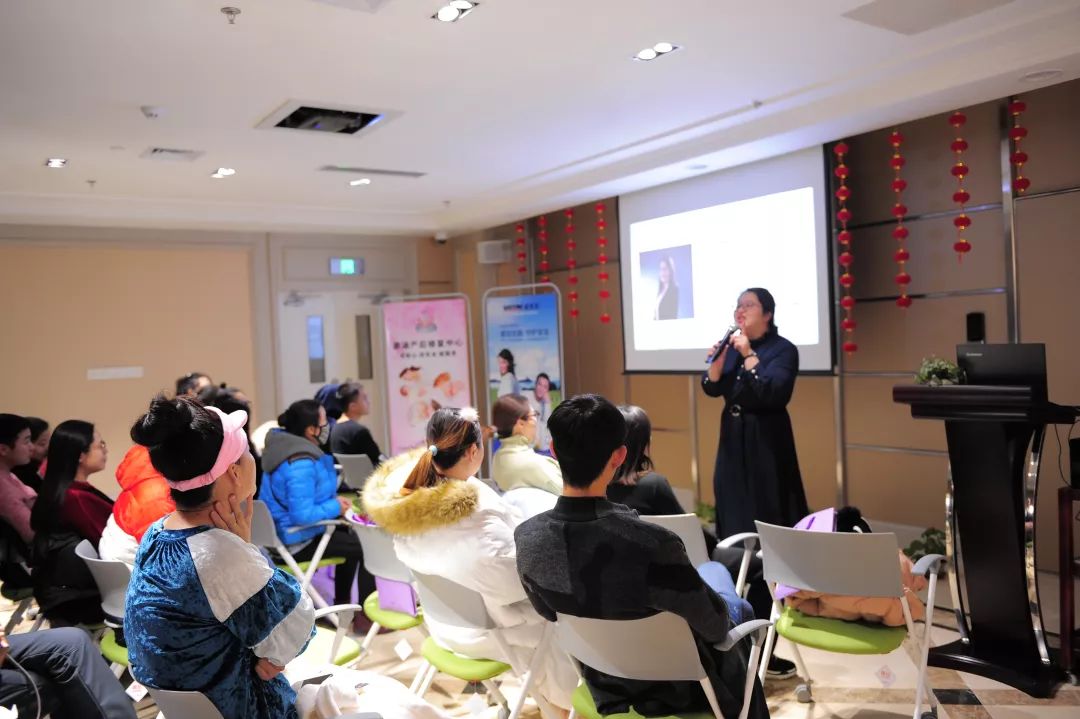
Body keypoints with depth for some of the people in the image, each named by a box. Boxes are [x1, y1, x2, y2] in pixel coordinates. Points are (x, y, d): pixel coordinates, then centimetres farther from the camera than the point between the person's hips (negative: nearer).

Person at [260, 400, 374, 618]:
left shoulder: (287, 447, 6)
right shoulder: (301, 464, -28)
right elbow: (302, 515, -34)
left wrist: (333, 501, 3)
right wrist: (335, 507, -18)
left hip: (280, 534, 11)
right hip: (296, 542, -11)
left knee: (347, 534, 26)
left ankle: (342, 602, 33)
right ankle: (366, 615, 4)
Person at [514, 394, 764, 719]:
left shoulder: (526, 537, -22)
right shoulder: (652, 545, -39)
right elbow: (715, 626, -21)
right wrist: (726, 611, 2)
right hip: (673, 686, -4)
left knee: (713, 571, 27)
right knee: (738, 609, 29)